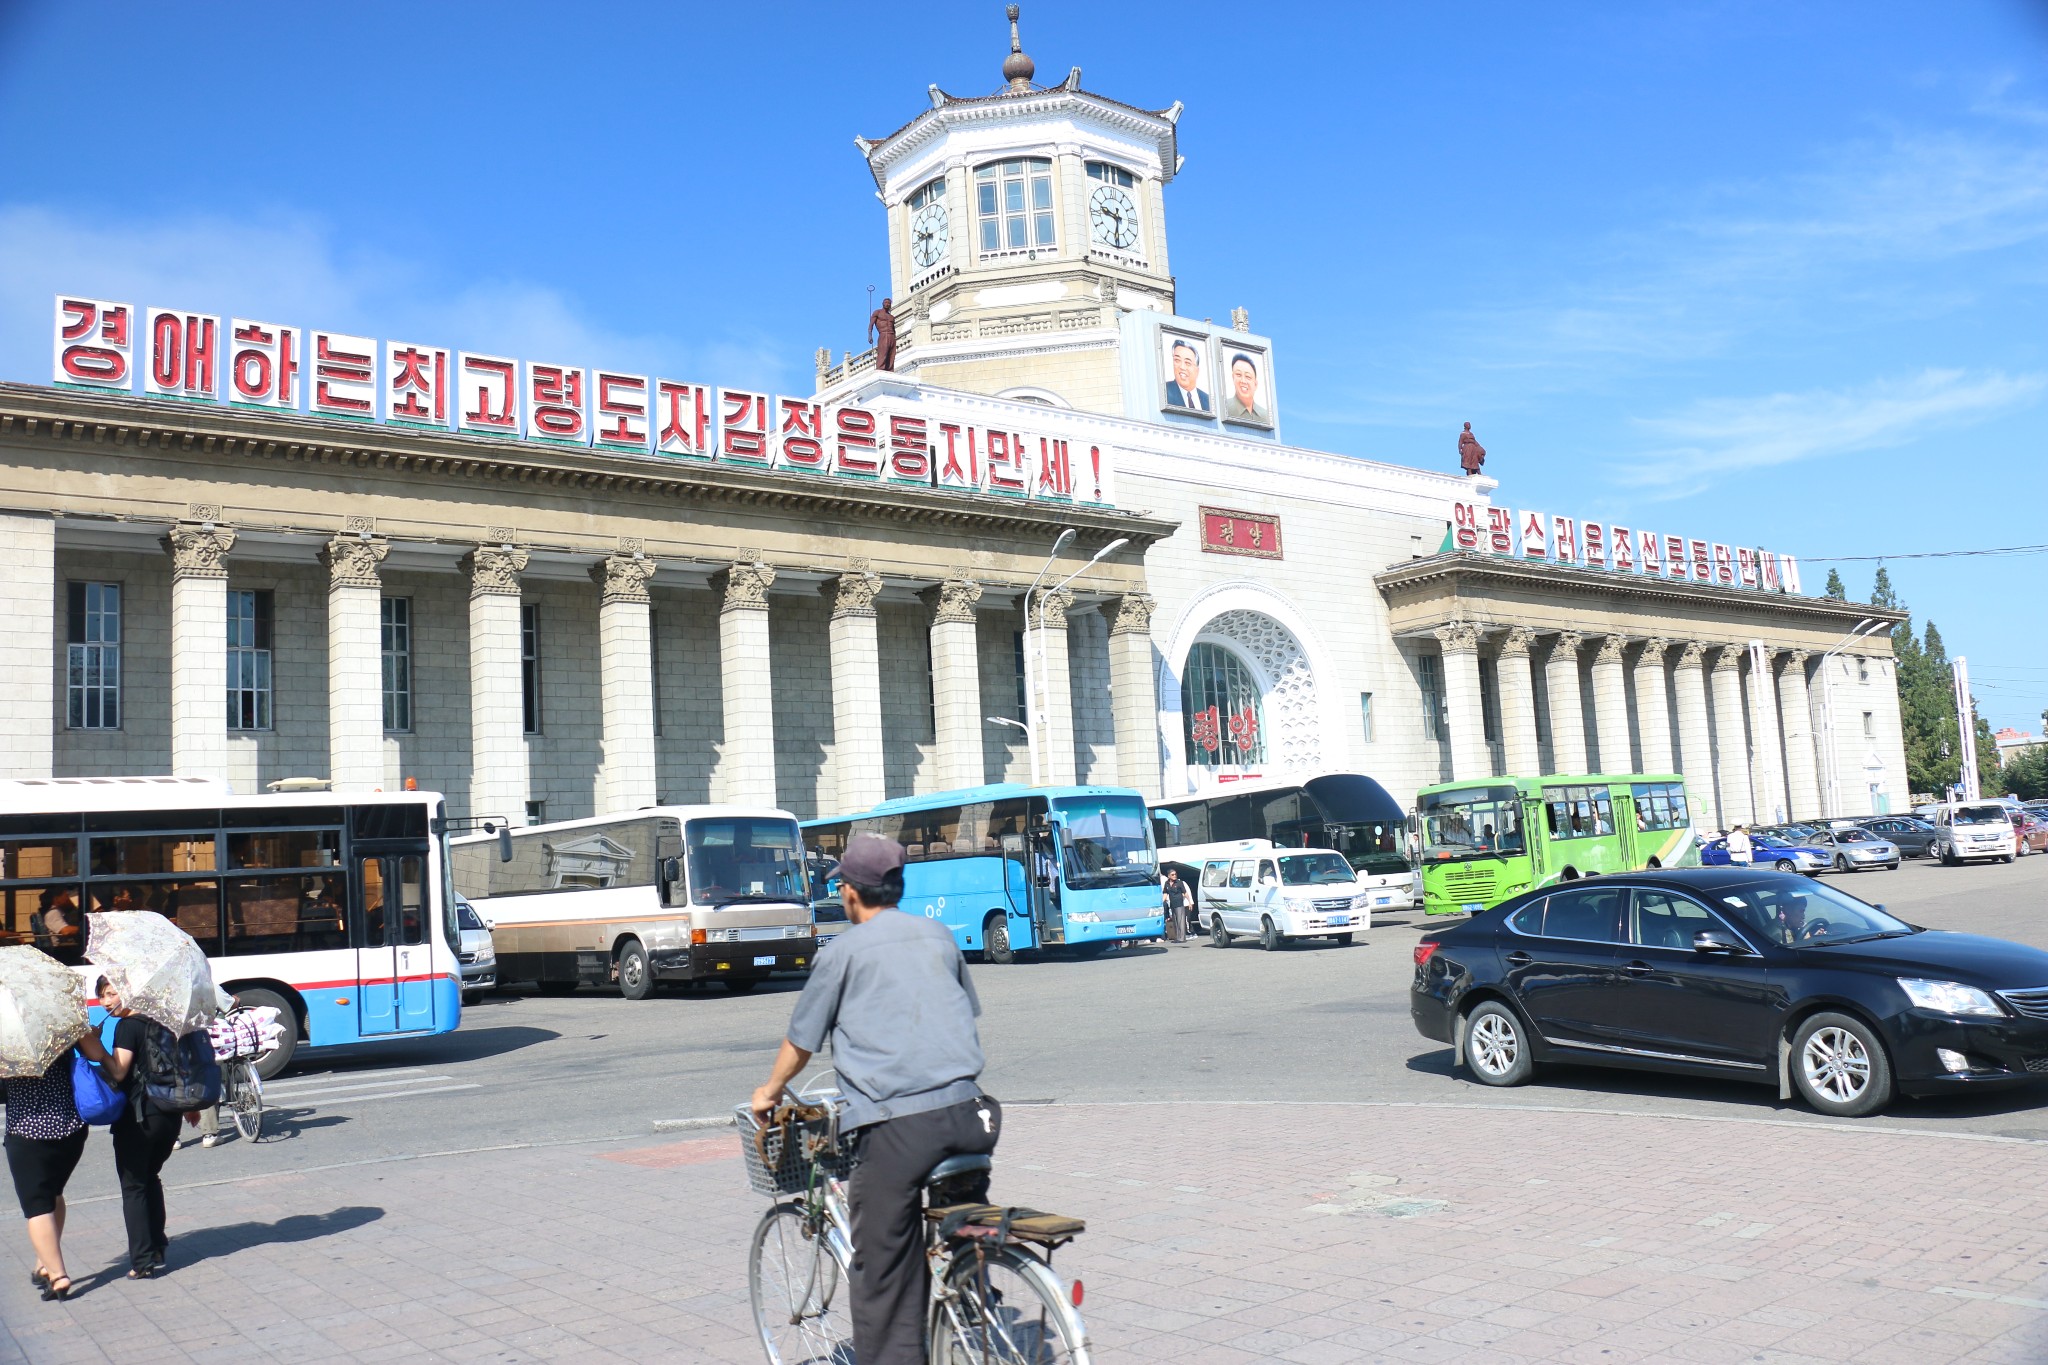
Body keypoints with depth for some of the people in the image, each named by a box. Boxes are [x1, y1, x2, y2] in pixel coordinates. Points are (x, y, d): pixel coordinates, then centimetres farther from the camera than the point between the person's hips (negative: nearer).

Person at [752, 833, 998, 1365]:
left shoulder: (843, 951, 3)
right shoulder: (939, 936, 16)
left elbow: (801, 1041, 13)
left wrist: (769, 1092, 32)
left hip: (896, 1124, -5)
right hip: (967, 1113, 5)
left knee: (883, 1275, 2)